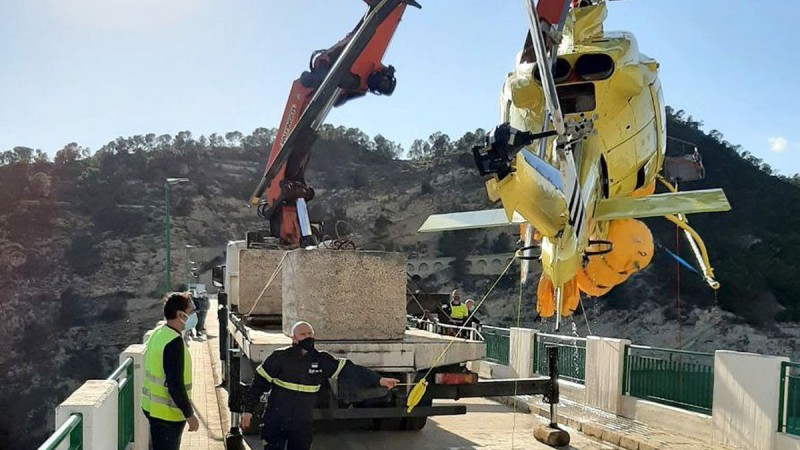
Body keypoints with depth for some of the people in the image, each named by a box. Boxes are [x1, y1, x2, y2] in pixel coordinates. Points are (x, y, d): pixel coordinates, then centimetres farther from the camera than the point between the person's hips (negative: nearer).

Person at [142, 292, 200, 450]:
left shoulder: (158, 333, 6)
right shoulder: (174, 341, -24)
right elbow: (175, 385, -25)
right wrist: (189, 415, -18)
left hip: (153, 407, 10)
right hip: (167, 412, -10)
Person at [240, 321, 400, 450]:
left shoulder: (322, 360, -3)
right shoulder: (279, 357, -10)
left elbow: (350, 369, -7)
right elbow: (259, 383, -5)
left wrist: (379, 380, -13)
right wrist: (248, 410, -7)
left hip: (302, 424, 3)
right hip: (275, 422, -3)